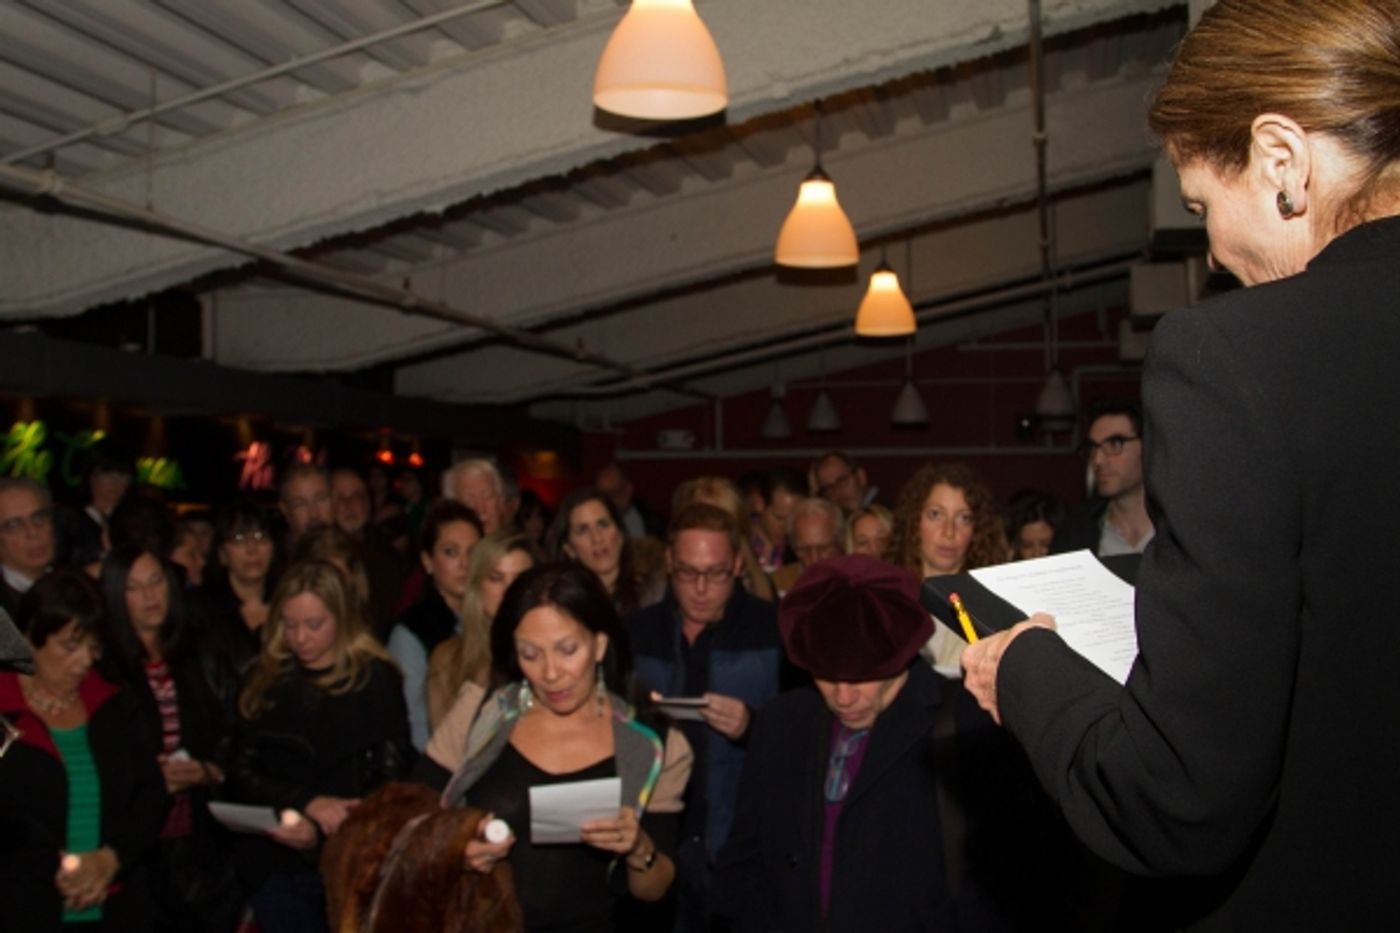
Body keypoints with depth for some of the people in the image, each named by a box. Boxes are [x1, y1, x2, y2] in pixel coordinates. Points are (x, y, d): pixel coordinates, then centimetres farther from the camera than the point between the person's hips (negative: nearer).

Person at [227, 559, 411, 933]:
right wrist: (306, 801, -13)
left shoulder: (375, 678, -2)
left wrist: (321, 835, -17)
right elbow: (241, 776, 4)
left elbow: (391, 777, -4)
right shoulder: (264, 679, 6)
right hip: (277, 867, 2)